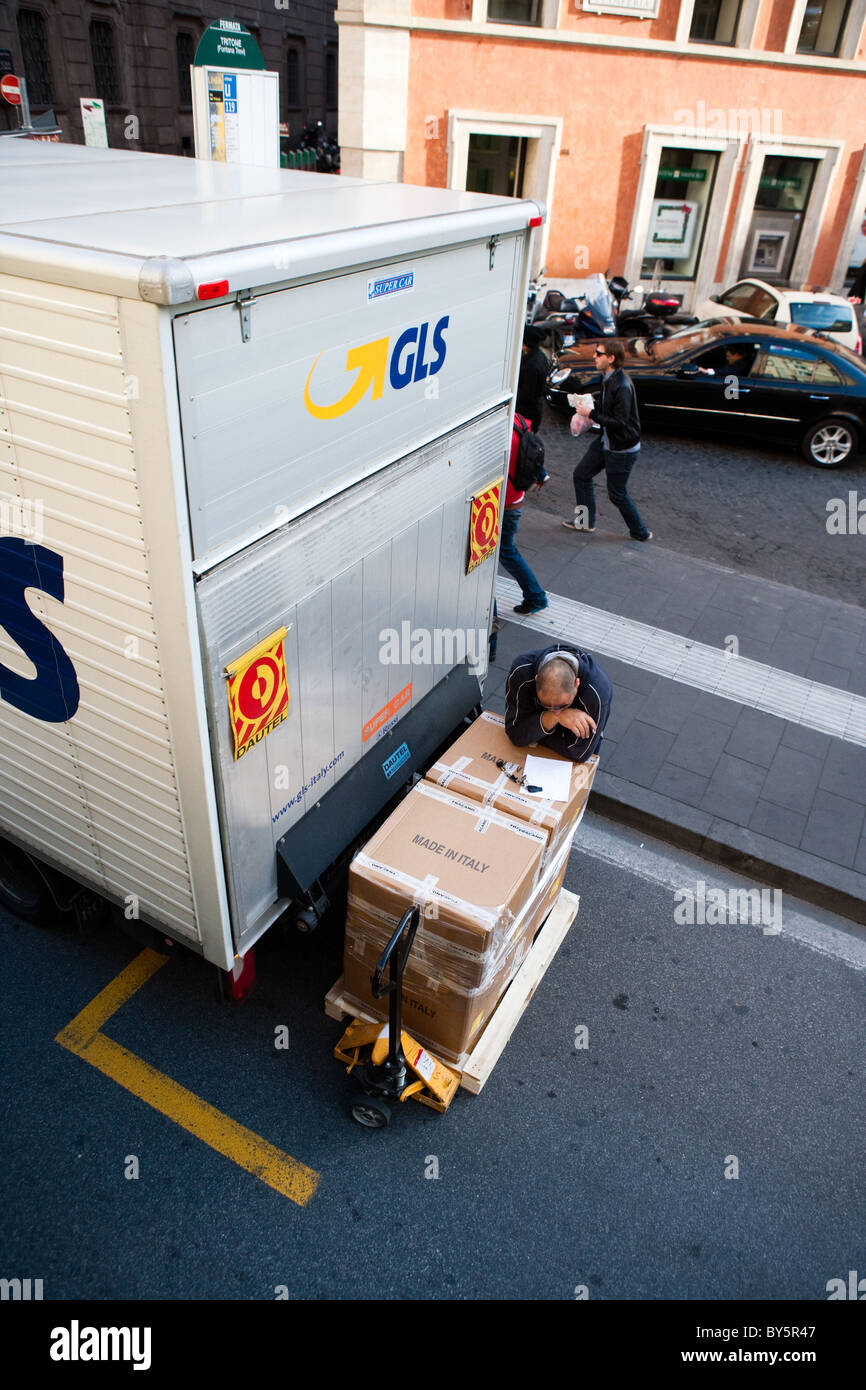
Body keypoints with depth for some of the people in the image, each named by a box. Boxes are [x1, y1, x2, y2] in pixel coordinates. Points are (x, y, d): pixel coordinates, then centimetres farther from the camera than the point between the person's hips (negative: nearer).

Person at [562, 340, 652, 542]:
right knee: (581, 475, 16)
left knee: (617, 494, 4)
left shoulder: (622, 386, -28)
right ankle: (586, 521, 31)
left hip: (622, 449, -9)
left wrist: (592, 414, -24)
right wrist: (590, 414, 2)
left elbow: (620, 423, -29)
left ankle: (641, 532, 23)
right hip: (606, 441, 9)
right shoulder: (607, 378, 1)